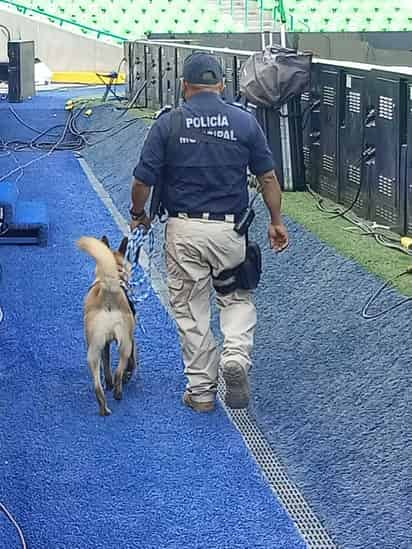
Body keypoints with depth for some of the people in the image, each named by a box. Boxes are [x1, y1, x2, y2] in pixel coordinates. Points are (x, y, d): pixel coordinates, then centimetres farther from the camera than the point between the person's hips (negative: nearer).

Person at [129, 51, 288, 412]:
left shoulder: (167, 124, -5)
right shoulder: (244, 121, -2)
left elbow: (142, 182, -5)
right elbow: (268, 177, 1)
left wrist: (138, 214, 14)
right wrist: (276, 221, 12)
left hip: (183, 229, 0)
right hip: (230, 227, 1)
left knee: (191, 311, 11)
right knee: (238, 299, 18)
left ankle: (202, 390, 15)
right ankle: (236, 356, -8)